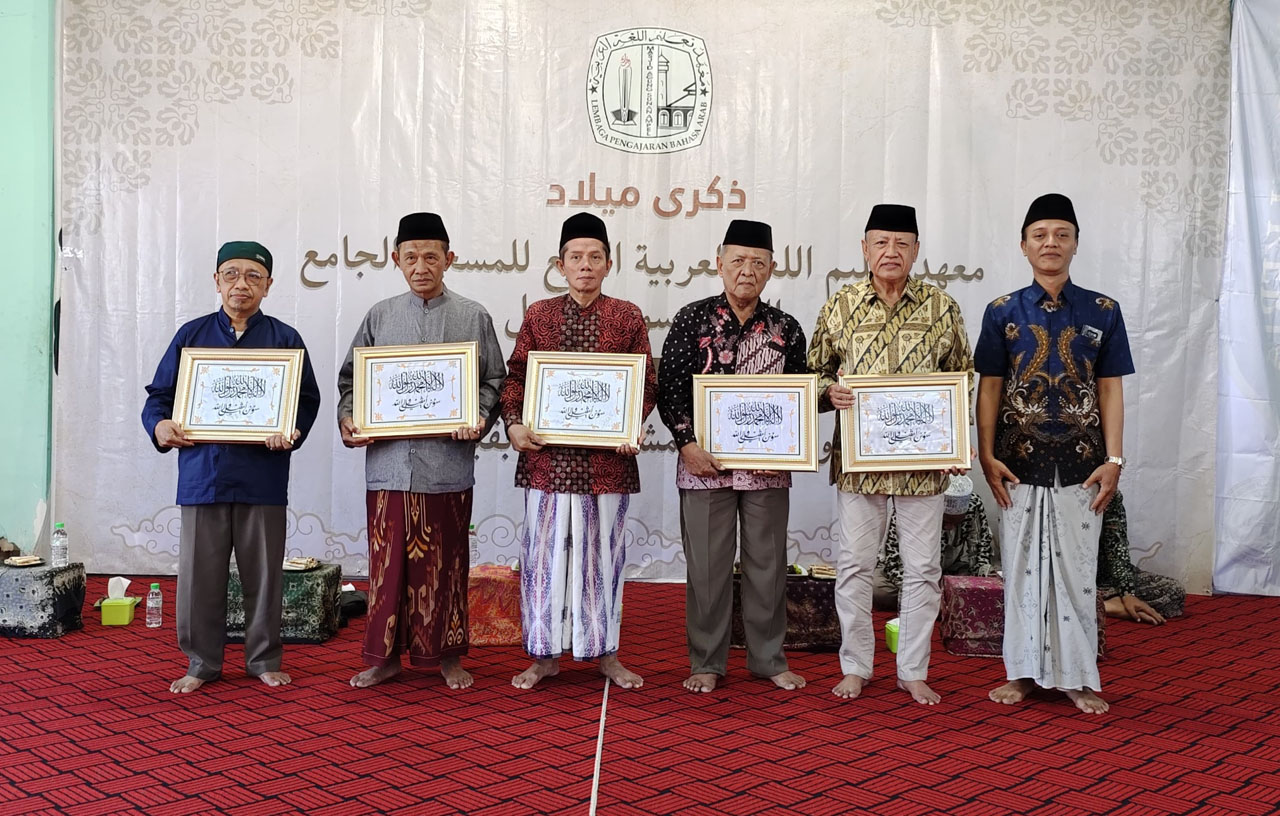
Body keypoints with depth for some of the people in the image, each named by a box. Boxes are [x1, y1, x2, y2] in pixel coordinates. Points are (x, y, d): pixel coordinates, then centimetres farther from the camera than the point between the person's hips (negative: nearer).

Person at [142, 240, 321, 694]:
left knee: (263, 571, 7)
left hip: (263, 474, -1)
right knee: (200, 572, 6)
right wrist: (160, 425, -10)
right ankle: (201, 663, 19)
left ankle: (264, 660, 20)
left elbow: (307, 399, 5)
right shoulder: (192, 334, 10)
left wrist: (292, 431, -15)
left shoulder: (285, 339, 7)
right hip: (203, 471, 1)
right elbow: (159, 393, 11)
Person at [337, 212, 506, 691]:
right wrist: (348, 419, -5)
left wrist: (478, 418, -11)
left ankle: (447, 654, 20)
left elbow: (494, 381, 7)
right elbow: (351, 378, 13)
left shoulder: (474, 318, 7)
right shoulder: (380, 316, 10)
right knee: (388, 560, 6)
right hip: (388, 460, 1)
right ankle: (385, 655, 19)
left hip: (448, 461, -1)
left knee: (445, 561, 7)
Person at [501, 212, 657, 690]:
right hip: (547, 457, 1)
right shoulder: (539, 315, 8)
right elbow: (516, 377, 7)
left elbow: (646, 384, 4)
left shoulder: (628, 317, 5)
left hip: (607, 458, -1)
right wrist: (514, 424, -9)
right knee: (545, 552, 6)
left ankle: (606, 653, 22)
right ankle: (545, 655, 19)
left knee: (603, 552, 8)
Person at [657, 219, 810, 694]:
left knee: (767, 561, 9)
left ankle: (768, 658, 24)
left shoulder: (786, 329, 6)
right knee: (707, 564, 5)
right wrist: (687, 445, -11)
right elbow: (669, 389, -2)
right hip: (705, 463, -2)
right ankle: (706, 663, 18)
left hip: (769, 468, 2)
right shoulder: (692, 320, 1)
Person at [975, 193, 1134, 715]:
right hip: (1020, 460, 0)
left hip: (1081, 461, 0)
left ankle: (1078, 676, 17)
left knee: (1077, 568, 5)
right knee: (1021, 566, 7)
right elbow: (989, 388, 2)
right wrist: (986, 456, -5)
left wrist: (1114, 459, -3)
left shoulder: (1102, 312, 4)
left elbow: (1110, 390, 4)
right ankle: (1023, 671, 18)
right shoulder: (1003, 312, 2)